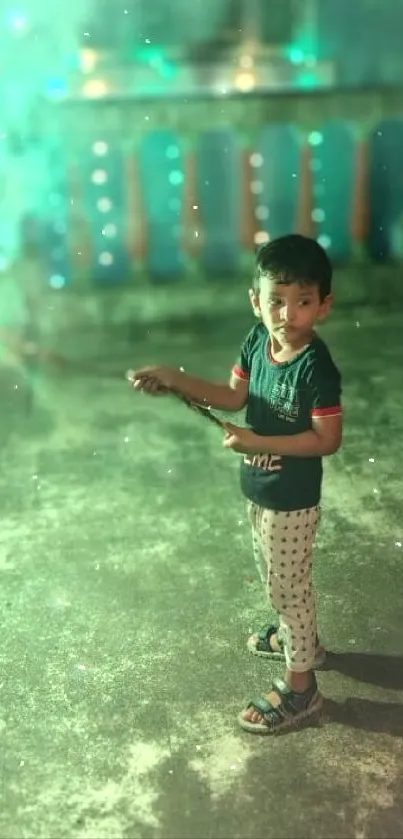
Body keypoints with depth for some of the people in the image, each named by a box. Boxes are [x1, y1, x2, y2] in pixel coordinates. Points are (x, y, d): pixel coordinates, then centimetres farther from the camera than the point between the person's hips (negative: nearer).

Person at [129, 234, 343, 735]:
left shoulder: (317, 368, -28)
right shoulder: (257, 340, -7)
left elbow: (328, 440, -24)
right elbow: (235, 396, 1)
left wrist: (258, 442, -28)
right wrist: (175, 380, -10)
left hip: (292, 502, -7)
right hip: (260, 491, 8)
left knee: (288, 587, 7)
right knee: (275, 577, 26)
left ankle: (299, 686, 25)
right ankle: (298, 638, 51)